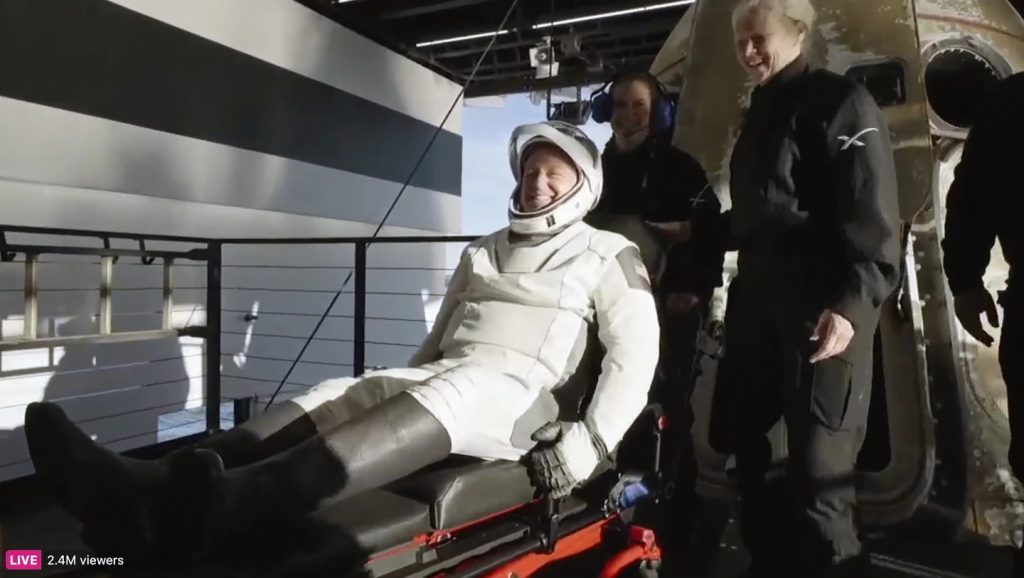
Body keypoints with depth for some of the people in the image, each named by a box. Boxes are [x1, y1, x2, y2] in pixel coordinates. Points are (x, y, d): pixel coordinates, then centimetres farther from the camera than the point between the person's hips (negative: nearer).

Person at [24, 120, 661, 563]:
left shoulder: (609, 255, 7)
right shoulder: (484, 251, 23)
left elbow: (637, 352, -4)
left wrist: (585, 446, -17)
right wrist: (393, 397, 9)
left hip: (519, 396, -5)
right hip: (441, 380, 6)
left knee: (442, 396, -37)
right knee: (339, 396, -22)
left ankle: (226, 503, -58)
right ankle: (153, 488, -43)